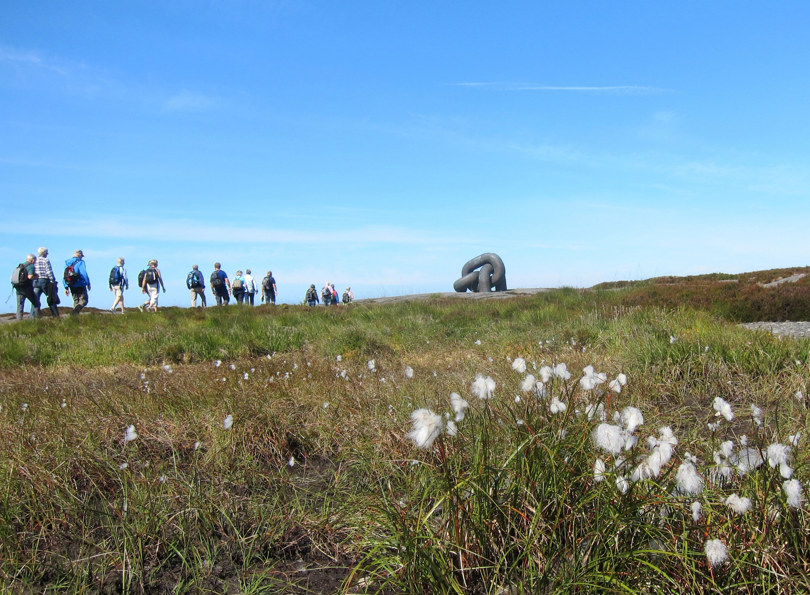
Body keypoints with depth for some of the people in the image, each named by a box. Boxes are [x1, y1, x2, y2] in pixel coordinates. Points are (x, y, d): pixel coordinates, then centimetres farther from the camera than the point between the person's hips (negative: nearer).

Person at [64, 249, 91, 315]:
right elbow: (84, 274, -17)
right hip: (80, 285, -7)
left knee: (76, 301, 15)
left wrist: (66, 287, 15)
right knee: (84, 300, -6)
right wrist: (88, 284, -10)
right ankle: (75, 310, -30)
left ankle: (74, 316, 8)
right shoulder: (80, 262, -8)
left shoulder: (67, 263, 14)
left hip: (72, 286, 7)